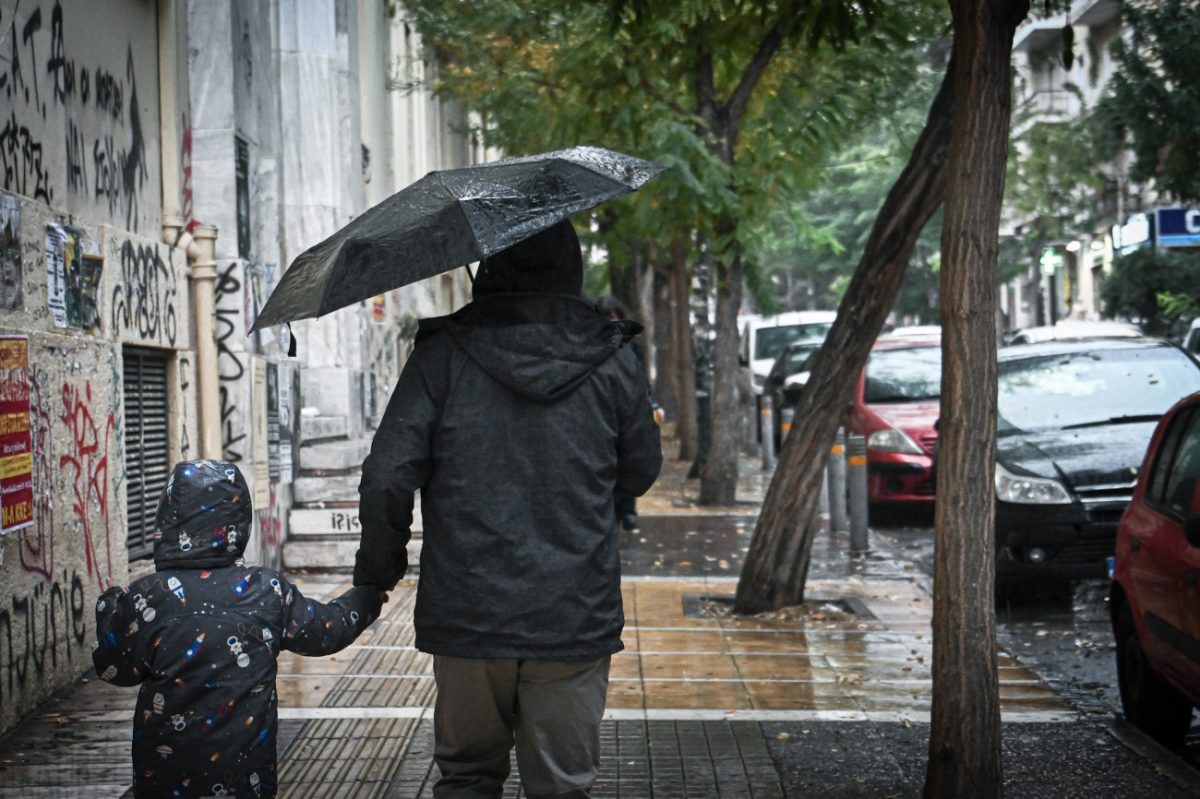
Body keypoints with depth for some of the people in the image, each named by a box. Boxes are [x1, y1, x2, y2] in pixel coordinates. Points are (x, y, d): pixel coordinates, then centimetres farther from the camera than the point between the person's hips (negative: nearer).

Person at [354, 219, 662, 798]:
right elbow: (641, 474, 11)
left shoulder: (442, 355, -5)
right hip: (575, 620, 1)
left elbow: (386, 480, -7)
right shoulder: (613, 360, 0)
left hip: (465, 616, 0)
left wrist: (376, 575, 7)